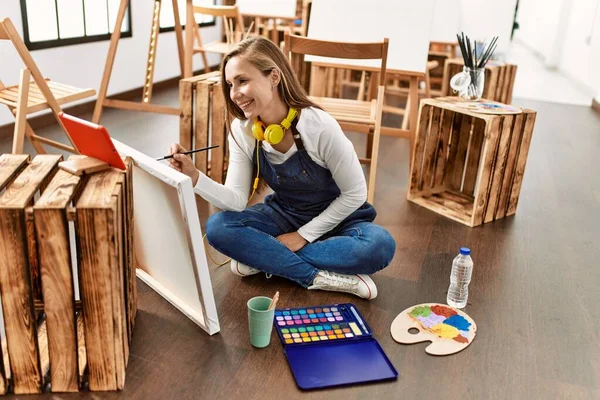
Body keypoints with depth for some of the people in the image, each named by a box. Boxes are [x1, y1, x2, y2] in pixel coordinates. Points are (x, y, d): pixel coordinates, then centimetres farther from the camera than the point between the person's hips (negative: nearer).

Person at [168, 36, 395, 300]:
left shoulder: (320, 127, -26)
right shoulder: (241, 130, -13)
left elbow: (355, 193, -17)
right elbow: (236, 201, -15)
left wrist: (304, 235, -16)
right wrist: (194, 176, -32)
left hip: (335, 218, -3)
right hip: (284, 215, 4)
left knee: (379, 245, -34)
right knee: (217, 227, -23)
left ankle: (265, 259, -22)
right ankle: (321, 277, -23)